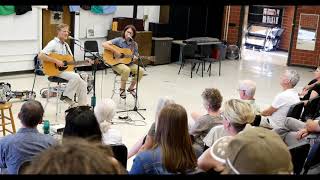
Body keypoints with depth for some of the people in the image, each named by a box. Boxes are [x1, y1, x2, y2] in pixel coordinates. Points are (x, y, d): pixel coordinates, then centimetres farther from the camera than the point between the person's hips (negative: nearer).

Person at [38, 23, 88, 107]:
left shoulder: (66, 45, 16)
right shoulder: (53, 43, -9)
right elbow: (40, 56, -23)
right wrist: (56, 61, -25)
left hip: (67, 69, 8)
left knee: (83, 83, -7)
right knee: (76, 77, -29)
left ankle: (83, 105, 0)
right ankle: (66, 96, -11)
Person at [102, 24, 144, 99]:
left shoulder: (134, 44, 7)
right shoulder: (118, 40, -7)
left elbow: (136, 56, 11)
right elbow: (104, 44, -17)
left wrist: (135, 58, -14)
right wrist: (115, 51, -23)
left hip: (128, 63, 5)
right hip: (116, 63, -5)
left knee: (141, 71, -19)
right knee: (126, 70, -36)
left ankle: (131, 88, 4)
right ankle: (122, 89, -10)